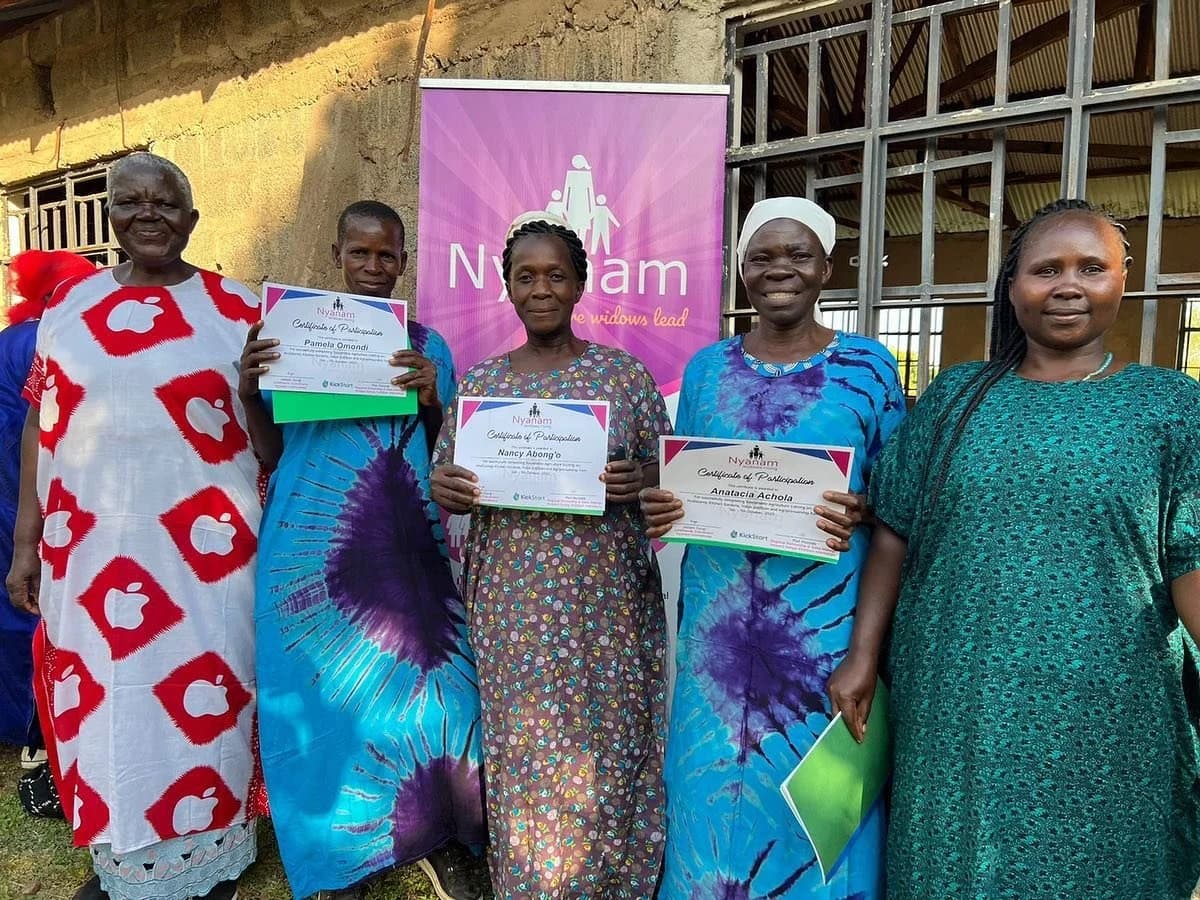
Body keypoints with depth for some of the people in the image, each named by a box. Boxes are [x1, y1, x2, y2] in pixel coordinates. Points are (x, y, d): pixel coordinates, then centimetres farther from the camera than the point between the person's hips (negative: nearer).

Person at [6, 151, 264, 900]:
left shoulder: (234, 311, 0)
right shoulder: (70, 307, 8)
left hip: (198, 550, -2)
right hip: (89, 549, 3)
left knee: (198, 701, 7)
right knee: (97, 702, 13)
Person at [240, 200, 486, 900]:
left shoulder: (426, 344, 8)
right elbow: (272, 454, 7)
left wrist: (431, 401, -13)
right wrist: (249, 393, -11)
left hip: (403, 540, 1)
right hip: (312, 541, 0)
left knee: (424, 678, -1)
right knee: (323, 689, 5)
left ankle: (441, 842, 23)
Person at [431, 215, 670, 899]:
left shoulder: (625, 373, 2)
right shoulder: (479, 381, 7)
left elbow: (668, 477, 5)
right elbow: (445, 479, 11)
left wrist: (637, 483, -16)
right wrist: (445, 489, -11)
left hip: (605, 601, -1)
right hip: (512, 604, 2)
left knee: (603, 757, 7)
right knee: (521, 758, 8)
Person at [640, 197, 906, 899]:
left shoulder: (869, 365, 0)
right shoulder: (707, 367, 7)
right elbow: (678, 481, 12)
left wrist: (859, 514, -18)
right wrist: (658, 507, -9)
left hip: (827, 619, -2)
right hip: (718, 616, 3)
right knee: (715, 783, 13)